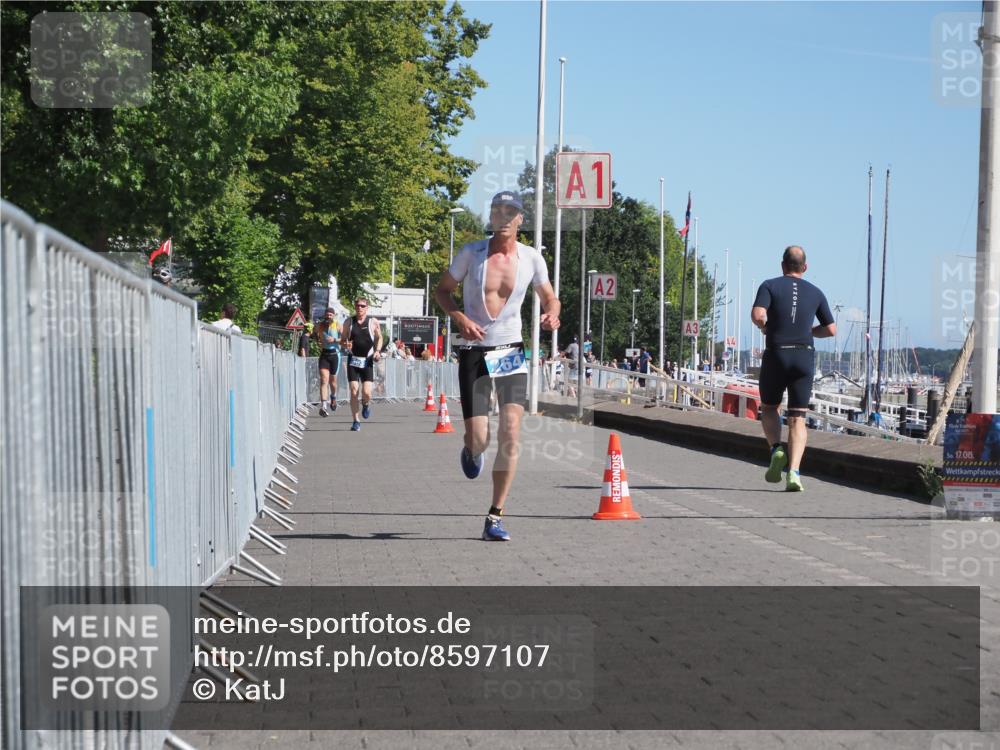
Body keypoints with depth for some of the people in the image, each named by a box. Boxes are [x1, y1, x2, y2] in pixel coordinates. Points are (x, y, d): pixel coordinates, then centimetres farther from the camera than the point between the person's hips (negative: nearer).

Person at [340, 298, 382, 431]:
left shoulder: (373, 322, 2)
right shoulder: (348, 323, 5)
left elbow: (379, 338, 15)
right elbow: (342, 340, 11)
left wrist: (378, 351, -2)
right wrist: (345, 346, -13)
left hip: (367, 361, -1)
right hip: (353, 360, 1)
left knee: (366, 392, -11)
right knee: (354, 392, -6)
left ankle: (366, 404, 26)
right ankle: (356, 421, 4)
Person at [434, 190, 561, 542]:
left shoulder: (531, 258, 2)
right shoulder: (472, 252, -3)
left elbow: (550, 298, 14)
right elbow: (442, 290, 7)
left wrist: (551, 315, -10)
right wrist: (460, 318, -13)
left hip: (511, 352, 1)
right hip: (474, 353, -1)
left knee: (510, 432, -14)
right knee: (479, 439, -6)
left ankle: (495, 516, -5)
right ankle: (472, 450, 36)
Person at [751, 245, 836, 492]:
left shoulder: (770, 286, 1)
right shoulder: (815, 292, 11)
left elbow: (757, 315, -15)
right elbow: (831, 329, 12)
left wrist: (765, 327, 7)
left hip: (776, 355, -1)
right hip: (804, 356, 1)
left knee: (769, 408, 21)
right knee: (797, 419, 1)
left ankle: (776, 449, -4)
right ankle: (793, 472, -15)